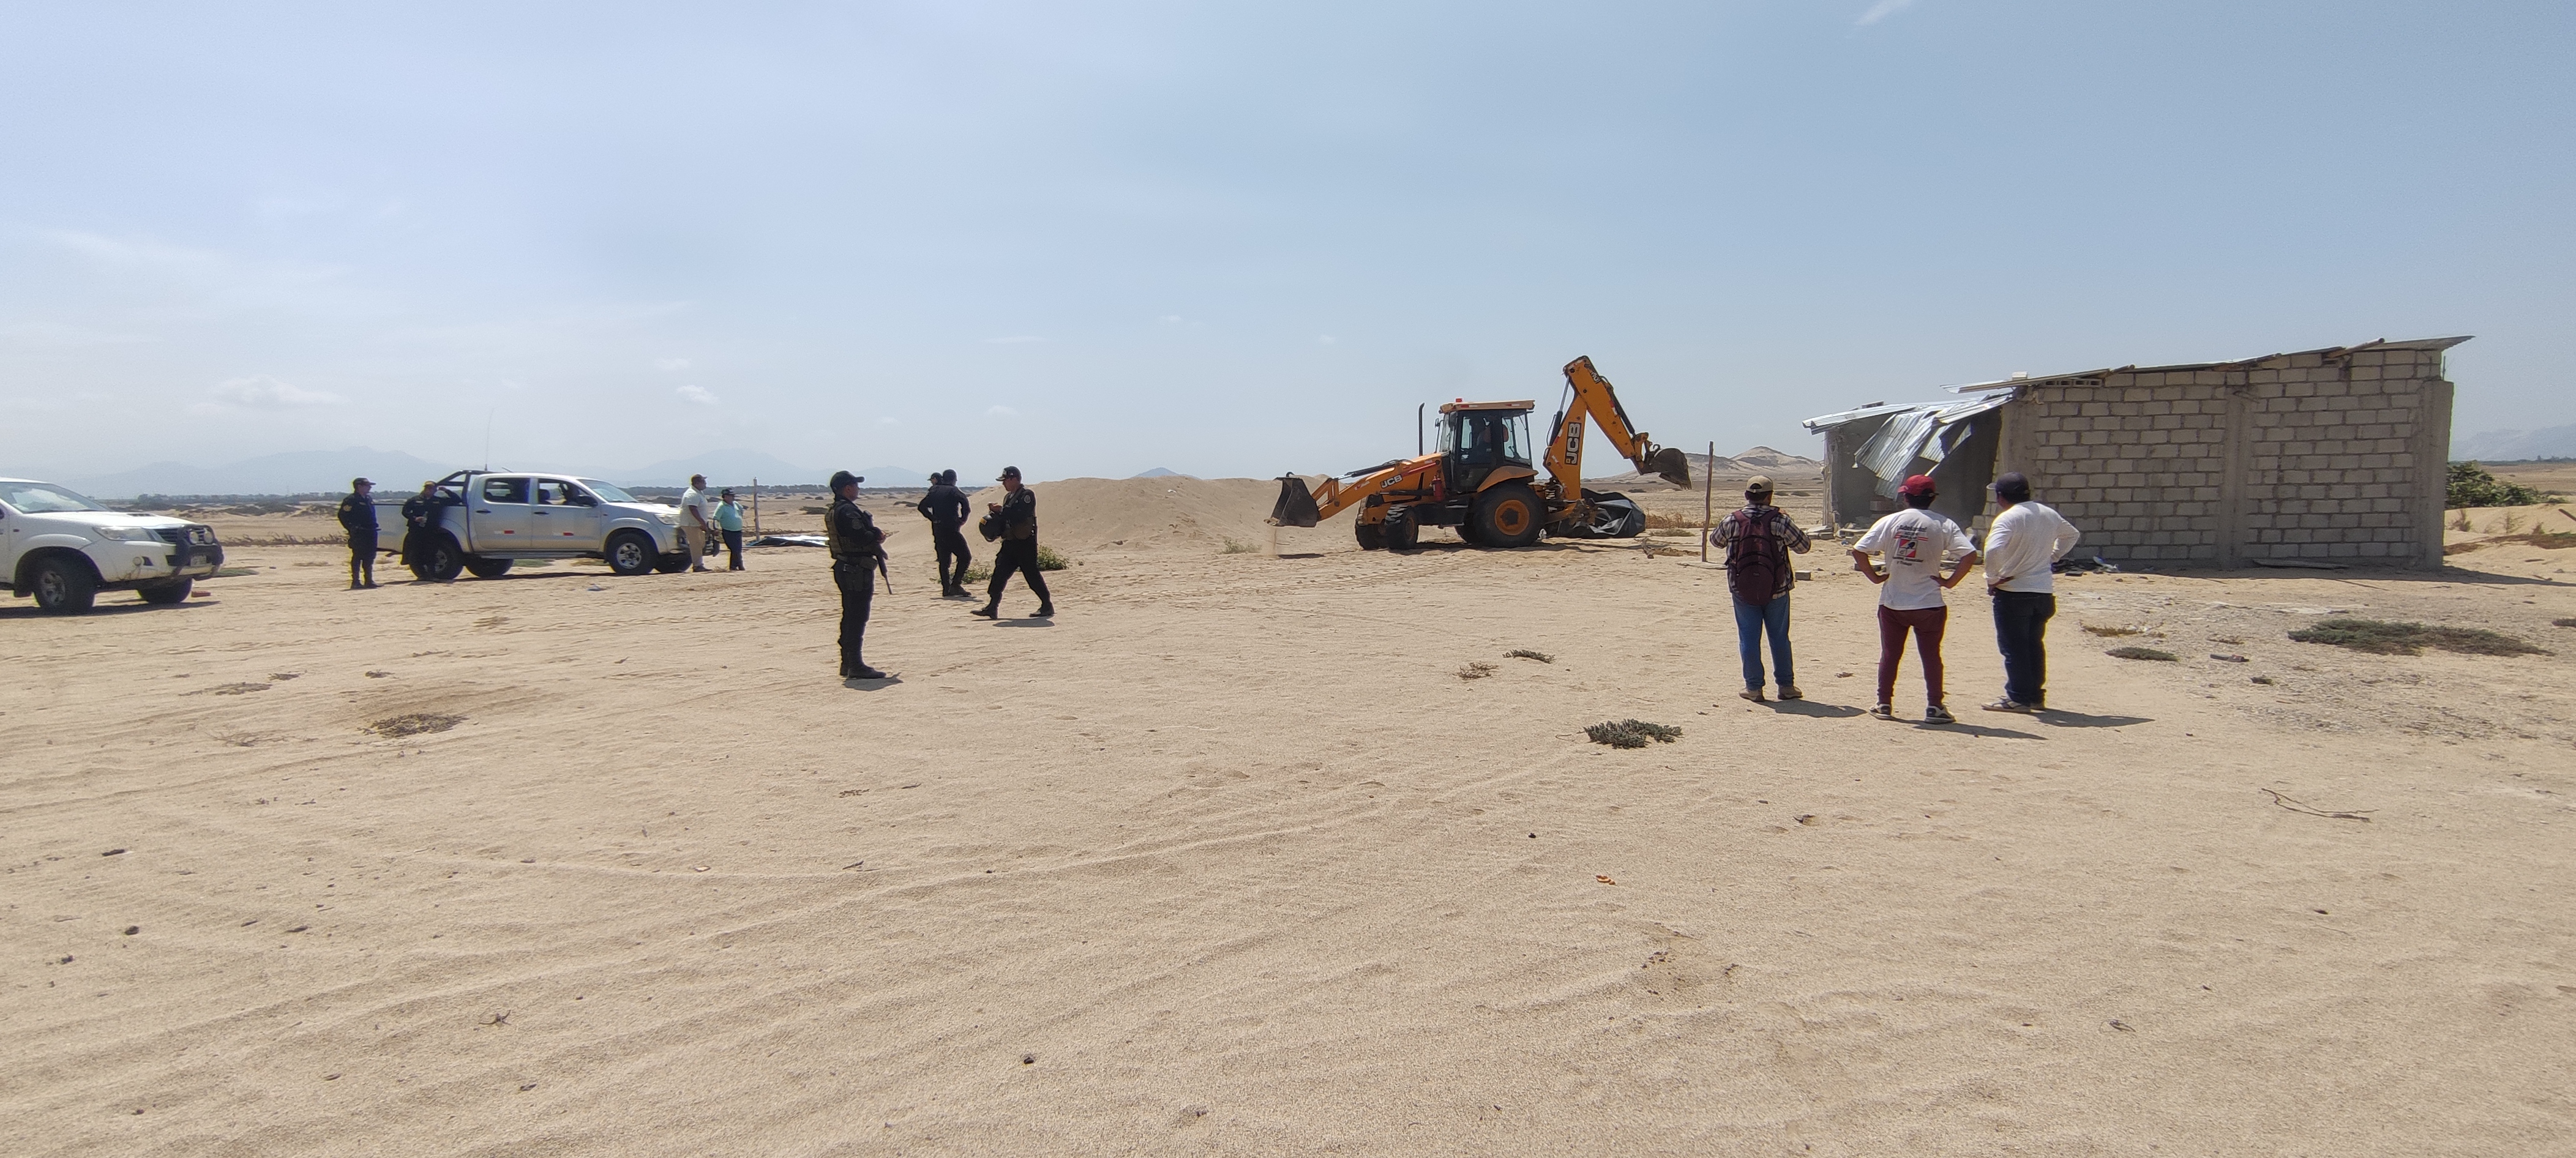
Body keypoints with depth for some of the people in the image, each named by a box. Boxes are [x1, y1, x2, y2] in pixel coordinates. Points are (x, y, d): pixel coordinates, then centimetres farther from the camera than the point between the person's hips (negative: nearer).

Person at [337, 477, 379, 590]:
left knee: (370, 558, 10)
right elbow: (343, 516, -13)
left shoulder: (369, 499, 16)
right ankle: (356, 581, -3)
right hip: (358, 534, -8)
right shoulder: (350, 500, -10)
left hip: (370, 533, 8)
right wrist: (352, 529, -14)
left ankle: (369, 580, 16)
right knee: (357, 557, -6)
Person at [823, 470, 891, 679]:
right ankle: (855, 665, -7)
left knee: (850, 615, 15)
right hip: (858, 570, -10)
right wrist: (879, 536, -8)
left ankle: (847, 662, 21)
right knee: (858, 617, -8)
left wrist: (875, 535, 1)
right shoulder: (848, 510, -17)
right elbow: (861, 537, -27)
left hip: (843, 568, 10)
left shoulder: (833, 511, 15)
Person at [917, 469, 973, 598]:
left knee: (944, 561, 9)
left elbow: (922, 507, 10)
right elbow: (965, 504, -21)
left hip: (938, 531, 6)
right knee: (965, 557, 0)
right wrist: (963, 519, -8)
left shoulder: (935, 490, 12)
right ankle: (956, 585, -10)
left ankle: (946, 589, 6)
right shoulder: (954, 491, -4)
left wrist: (934, 519, 8)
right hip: (952, 531, -6)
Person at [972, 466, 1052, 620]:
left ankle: (1048, 606, 8)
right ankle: (993, 607, 2)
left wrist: (1001, 510, -16)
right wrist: (996, 512, 1)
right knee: (1000, 572, 1)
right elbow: (1007, 519, 19)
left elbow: (1020, 516, -22)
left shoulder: (1027, 495, -10)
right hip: (1010, 542, 8)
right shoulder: (1008, 497, 17)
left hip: (1025, 542, -8)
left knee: (1032, 574, -4)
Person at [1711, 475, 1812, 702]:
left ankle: (1753, 687, 10)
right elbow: (1804, 546, -2)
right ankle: (1786, 685, 18)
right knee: (1779, 637, 12)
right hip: (1776, 590, 0)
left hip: (1742, 591, 0)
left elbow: (1717, 541, 13)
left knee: (1749, 639, 8)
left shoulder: (1731, 521, -6)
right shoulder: (1780, 521, -11)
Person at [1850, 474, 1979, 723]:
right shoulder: (1943, 525, -4)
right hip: (1929, 603, -1)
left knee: (1889, 655, 11)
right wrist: (1951, 581, -6)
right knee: (1931, 655, 9)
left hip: (1892, 603, 1)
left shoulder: (1889, 522, -3)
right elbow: (1970, 554, -14)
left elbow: (1858, 550, -8)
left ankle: (1884, 705, 16)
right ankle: (1934, 707, 9)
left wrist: (1875, 576, 2)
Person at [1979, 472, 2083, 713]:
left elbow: (1993, 551, -30)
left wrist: (1992, 579, -16)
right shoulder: (2049, 515, 9)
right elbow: (2072, 535, 27)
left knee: (2013, 647, 0)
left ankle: (2018, 698, 3)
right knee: (2035, 644, 17)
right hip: (2044, 591, 7)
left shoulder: (2007, 519, -15)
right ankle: (2036, 695, 21)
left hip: (2013, 592, -7)